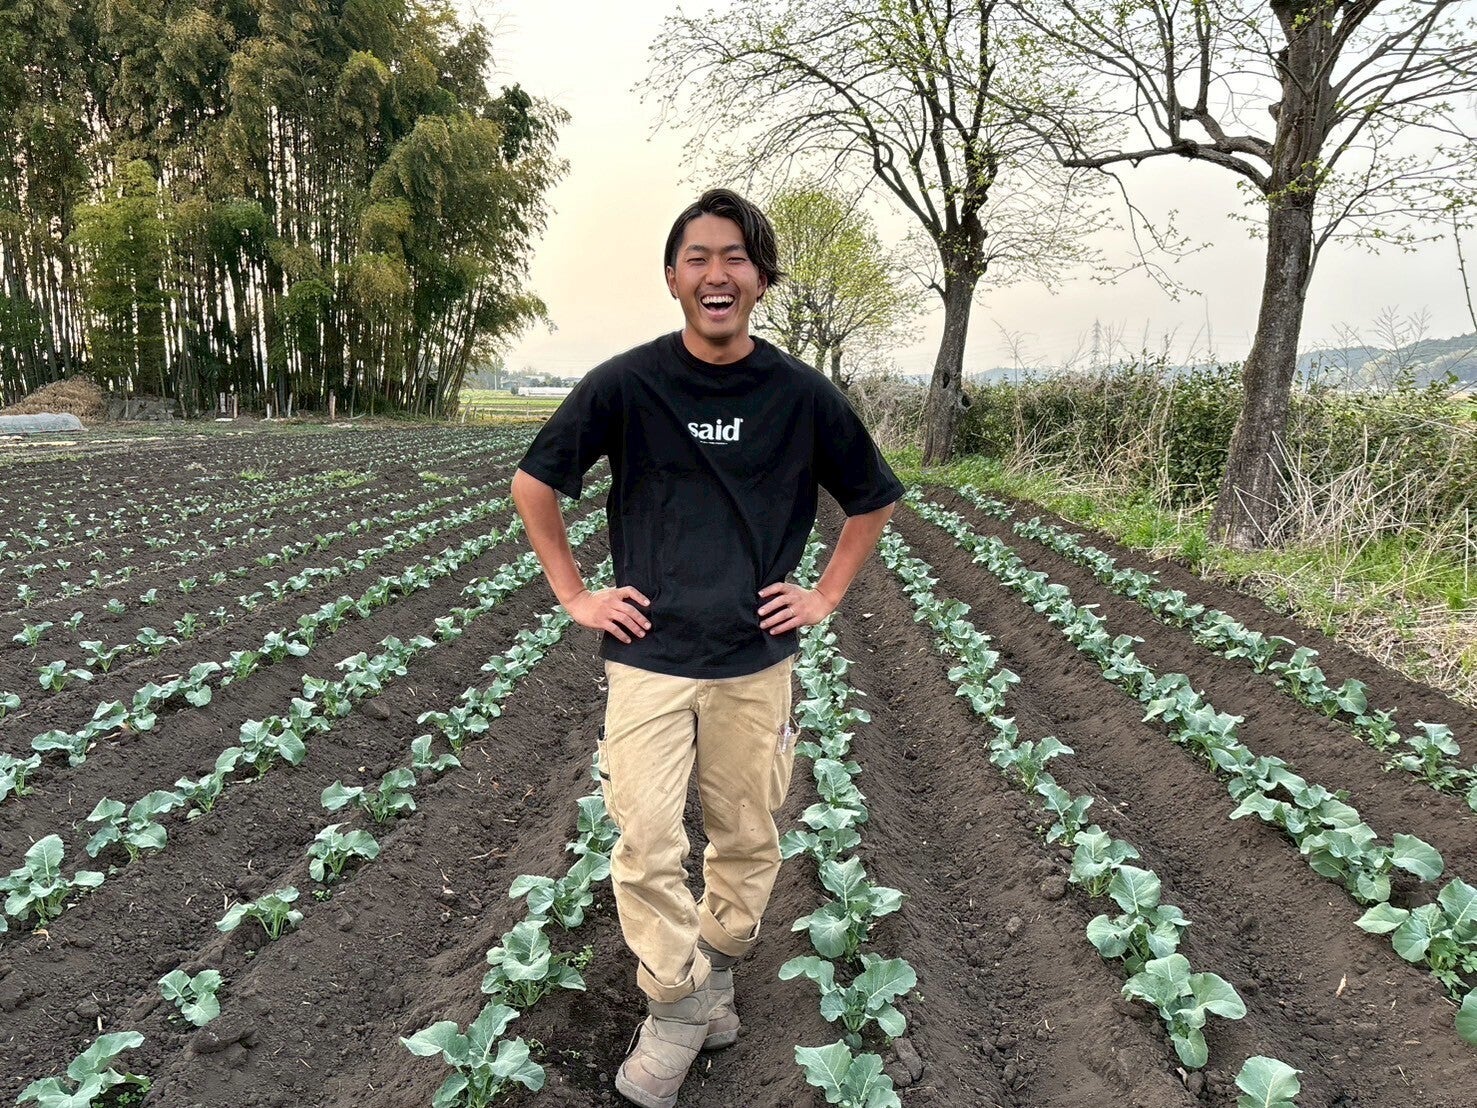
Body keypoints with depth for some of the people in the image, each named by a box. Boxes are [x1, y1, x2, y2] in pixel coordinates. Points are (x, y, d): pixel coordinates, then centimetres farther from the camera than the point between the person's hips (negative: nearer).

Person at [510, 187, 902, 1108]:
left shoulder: (803, 394, -4)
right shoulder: (625, 384, -7)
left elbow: (874, 499, 11)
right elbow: (534, 483, 4)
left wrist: (825, 595, 5)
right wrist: (574, 594, 1)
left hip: (757, 660, 2)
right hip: (649, 657, -1)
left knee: (749, 839, 11)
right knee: (648, 842, -4)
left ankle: (712, 981, 35)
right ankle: (676, 1010, 17)